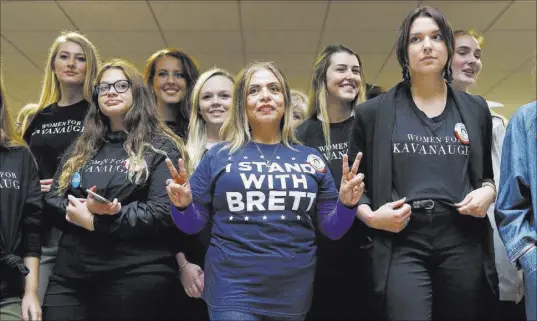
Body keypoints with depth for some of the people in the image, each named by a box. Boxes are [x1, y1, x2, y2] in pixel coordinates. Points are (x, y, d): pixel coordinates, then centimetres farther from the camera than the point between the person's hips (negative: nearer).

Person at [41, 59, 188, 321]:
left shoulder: (161, 148, 1)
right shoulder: (81, 148, 17)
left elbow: (163, 212, -11)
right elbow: (52, 201, 11)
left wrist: (94, 221, -13)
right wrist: (84, 208, -11)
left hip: (136, 278, -4)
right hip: (71, 274, 5)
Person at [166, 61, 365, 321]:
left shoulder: (309, 158, 7)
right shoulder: (219, 155, 2)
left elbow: (332, 229, 8)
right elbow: (193, 225, 4)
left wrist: (346, 204, -11)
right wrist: (182, 205, -16)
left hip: (294, 292, 3)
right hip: (232, 290, -2)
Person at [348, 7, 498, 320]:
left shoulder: (475, 109, 13)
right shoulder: (374, 112, 6)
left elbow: (489, 174, 22)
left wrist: (488, 192, 1)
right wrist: (370, 216, -8)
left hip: (463, 242, 3)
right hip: (402, 245, -2)